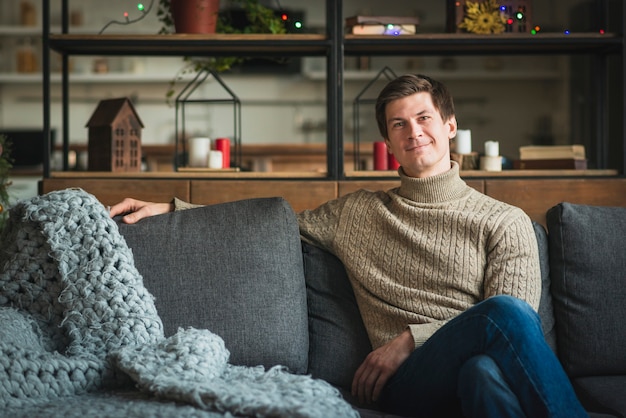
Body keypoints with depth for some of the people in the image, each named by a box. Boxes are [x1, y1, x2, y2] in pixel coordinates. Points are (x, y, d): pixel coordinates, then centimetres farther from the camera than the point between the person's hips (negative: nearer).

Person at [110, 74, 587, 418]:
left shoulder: (505, 222, 14)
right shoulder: (356, 213, 23)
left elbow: (518, 331, 3)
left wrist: (411, 338, -7)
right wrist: (171, 208, 21)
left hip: (476, 368, 0)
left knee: (485, 370, -41)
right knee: (503, 316, -34)